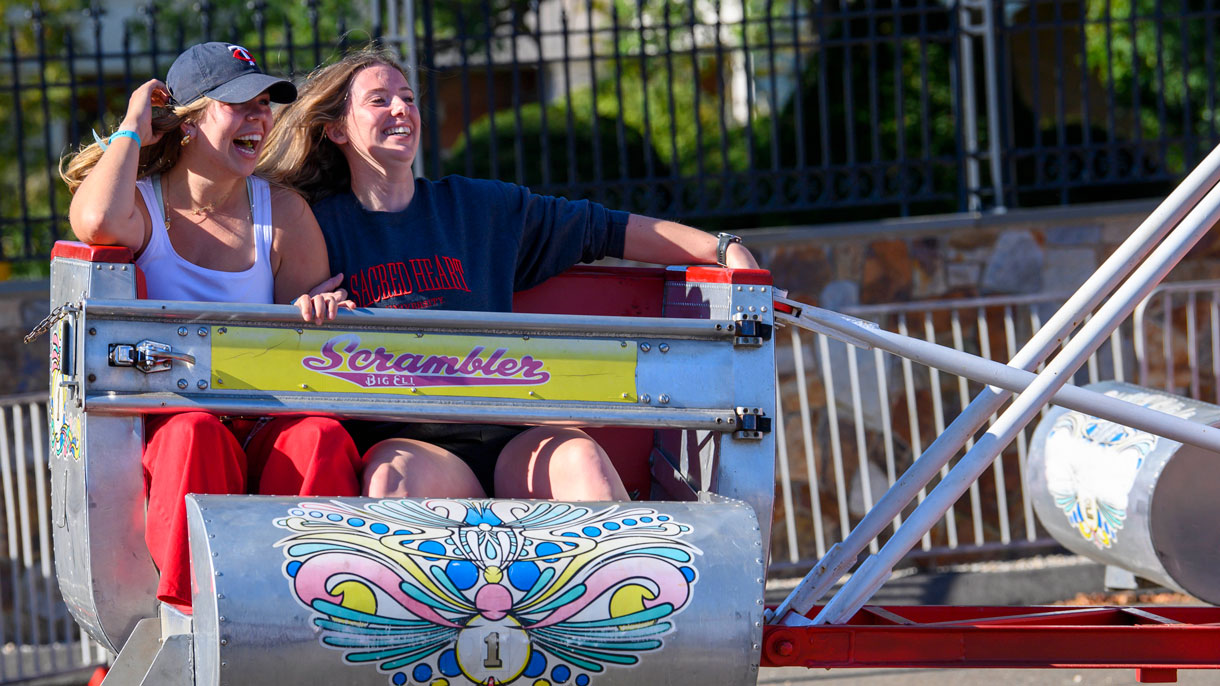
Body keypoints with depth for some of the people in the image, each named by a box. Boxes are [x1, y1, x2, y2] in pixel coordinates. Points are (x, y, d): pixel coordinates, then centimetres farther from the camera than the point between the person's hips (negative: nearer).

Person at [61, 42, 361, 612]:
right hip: (154, 428, -2)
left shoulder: (283, 213, 14)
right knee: (193, 433, -37)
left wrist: (317, 310, -15)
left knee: (321, 437, -31)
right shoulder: (140, 204, 6)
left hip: (265, 425, 2)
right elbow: (101, 222, -22)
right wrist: (133, 126, -3)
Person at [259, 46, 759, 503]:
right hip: (404, 440, -3)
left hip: (509, 440, 3)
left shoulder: (478, 207, 21)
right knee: (393, 474, -38)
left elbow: (605, 231, 23)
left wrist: (722, 248, 15)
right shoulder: (321, 225, 14)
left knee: (578, 457, -30)